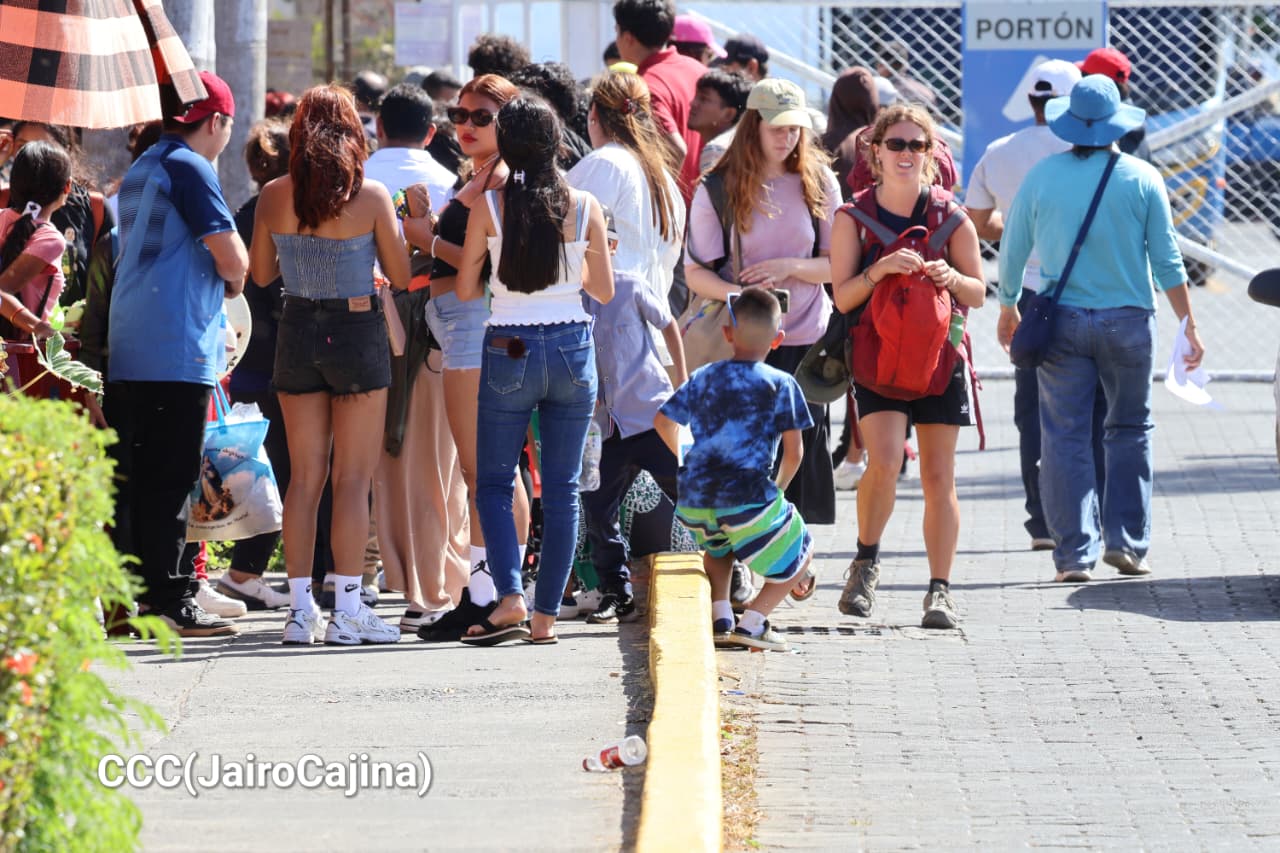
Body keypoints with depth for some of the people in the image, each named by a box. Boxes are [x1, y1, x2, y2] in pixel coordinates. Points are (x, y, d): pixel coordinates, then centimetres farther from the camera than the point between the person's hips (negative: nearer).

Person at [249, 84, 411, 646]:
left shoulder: (274, 196, -2)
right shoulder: (371, 196, -10)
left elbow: (260, 274, 7)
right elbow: (400, 276, -4)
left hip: (297, 329, 3)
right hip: (357, 330, -3)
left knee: (304, 475, 10)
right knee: (353, 477, 2)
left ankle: (301, 608, 8)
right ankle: (347, 610, -1)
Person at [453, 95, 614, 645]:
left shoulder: (489, 207, -7)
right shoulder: (584, 208, -2)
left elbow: (465, 289, -1)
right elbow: (604, 291, 6)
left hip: (510, 352, -2)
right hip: (572, 348, 2)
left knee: (494, 483, 6)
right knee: (562, 487, 8)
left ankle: (510, 597, -13)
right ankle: (546, 615, 7)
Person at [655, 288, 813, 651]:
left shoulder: (704, 377, 13)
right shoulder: (781, 384, 2)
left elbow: (663, 421, 19)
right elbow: (794, 452, 0)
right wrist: (777, 488, 19)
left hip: (694, 499, 4)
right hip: (748, 495, -4)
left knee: (717, 546, 36)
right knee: (800, 558, 17)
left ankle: (719, 617, 14)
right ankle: (752, 621, -2)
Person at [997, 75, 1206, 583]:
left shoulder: (1041, 176, -1)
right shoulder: (1142, 178, -4)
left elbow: (1013, 251, 7)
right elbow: (1167, 261, -3)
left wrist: (1008, 307, 23)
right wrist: (1189, 326, 4)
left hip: (1061, 321, 0)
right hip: (1128, 321, 0)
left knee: (1065, 435, 3)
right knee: (1130, 430, 14)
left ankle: (1075, 553, 0)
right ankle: (1126, 540, 11)